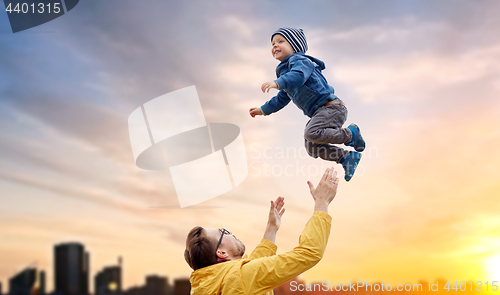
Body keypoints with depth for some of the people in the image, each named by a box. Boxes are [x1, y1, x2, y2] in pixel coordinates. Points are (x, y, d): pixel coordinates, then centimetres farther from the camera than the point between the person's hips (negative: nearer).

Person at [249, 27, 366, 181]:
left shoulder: (299, 60, -8)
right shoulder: (284, 70, 22)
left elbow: (298, 76, -33)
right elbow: (282, 98, 34)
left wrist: (278, 83, -46)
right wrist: (264, 110, 35)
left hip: (331, 106, -10)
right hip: (318, 112, 10)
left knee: (311, 133, -30)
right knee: (311, 147, 4)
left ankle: (350, 134, -11)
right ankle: (347, 157, 9)